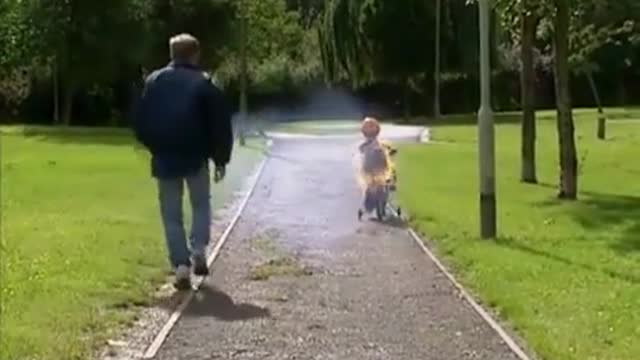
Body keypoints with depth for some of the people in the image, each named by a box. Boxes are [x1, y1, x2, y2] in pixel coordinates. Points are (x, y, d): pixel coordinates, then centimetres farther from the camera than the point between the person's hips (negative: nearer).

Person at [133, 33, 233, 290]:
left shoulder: (153, 81, 6)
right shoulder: (204, 84, -2)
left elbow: (140, 122, 9)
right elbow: (220, 124, -3)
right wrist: (221, 159, 6)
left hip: (164, 158, 1)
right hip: (196, 156, -1)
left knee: (172, 215, 7)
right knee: (201, 204, 19)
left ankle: (181, 267, 0)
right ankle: (198, 251, 0)